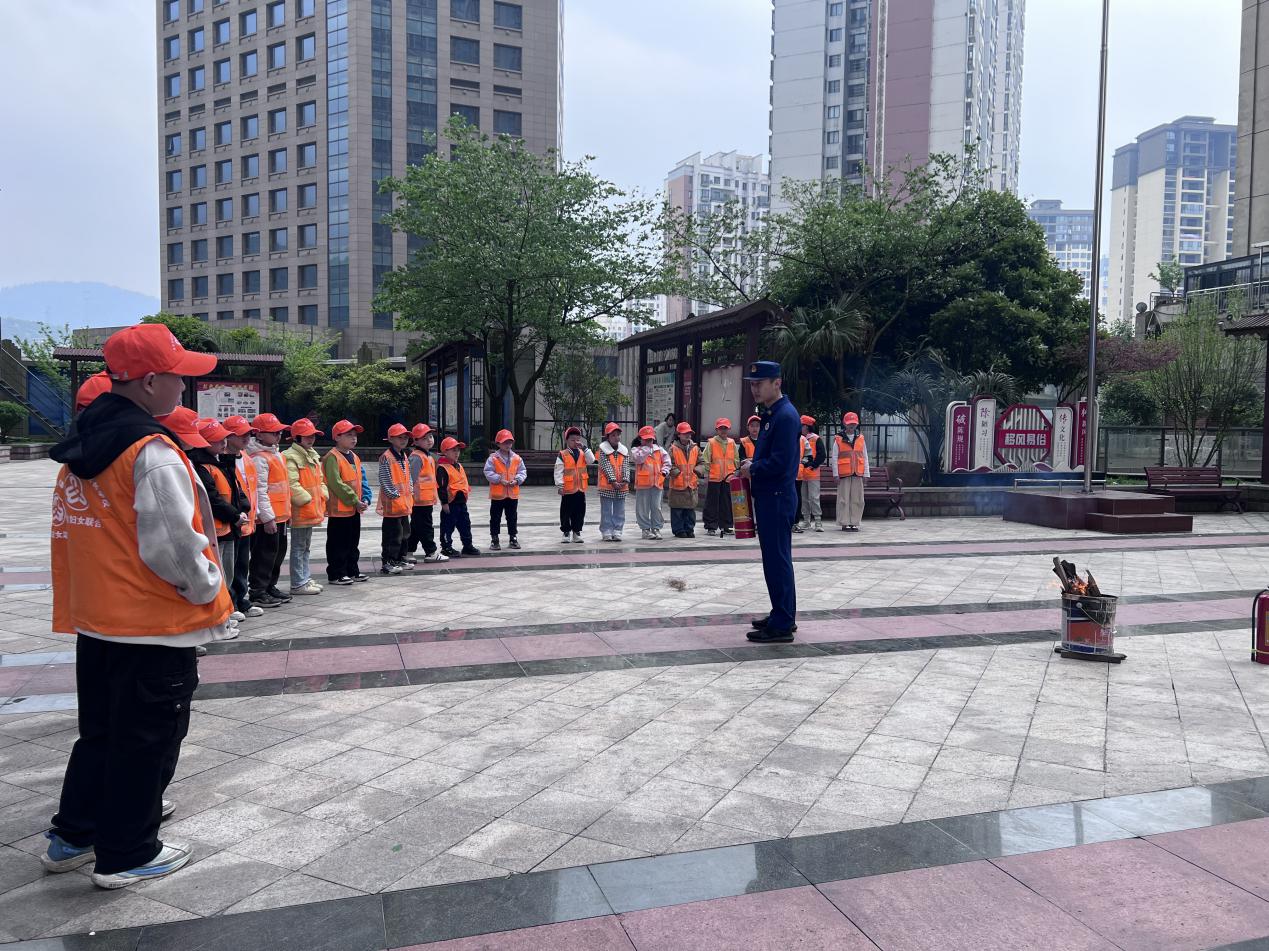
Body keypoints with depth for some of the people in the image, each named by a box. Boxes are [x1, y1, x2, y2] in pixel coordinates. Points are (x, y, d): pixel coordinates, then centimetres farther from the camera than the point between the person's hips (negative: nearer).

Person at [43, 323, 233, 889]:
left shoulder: (79, 449, 7)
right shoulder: (153, 453, -21)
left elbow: (70, 533, 13)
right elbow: (172, 545, -25)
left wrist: (72, 607, 20)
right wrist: (209, 590, -9)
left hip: (94, 621, 8)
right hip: (155, 627, -8)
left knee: (100, 731, 23)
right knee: (147, 740, 7)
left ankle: (73, 837, 35)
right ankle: (126, 856, 20)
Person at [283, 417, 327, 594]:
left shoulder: (313, 455, 15)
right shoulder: (290, 457, -15)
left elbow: (319, 480, 21)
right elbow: (292, 485, -23)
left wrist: (323, 498, 8)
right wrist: (307, 500, -20)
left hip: (312, 510, 10)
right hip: (300, 511, -9)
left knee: (306, 547, 17)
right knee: (299, 548, -2)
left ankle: (306, 578, 27)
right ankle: (298, 584, 3)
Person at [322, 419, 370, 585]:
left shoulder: (354, 457, 13)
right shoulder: (332, 457, -14)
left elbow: (360, 480, 15)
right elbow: (336, 484, -21)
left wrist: (364, 500, 0)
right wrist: (355, 501, -18)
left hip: (355, 509, 9)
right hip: (339, 509, -9)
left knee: (353, 543, 16)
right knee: (338, 544, 0)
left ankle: (352, 571, 26)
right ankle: (336, 574, 8)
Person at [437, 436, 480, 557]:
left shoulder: (459, 466, 14)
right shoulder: (442, 468, -14)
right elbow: (441, 487, -18)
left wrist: (466, 493, 23)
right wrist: (444, 502, -20)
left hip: (461, 501, 9)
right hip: (450, 503, -9)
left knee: (465, 524, 14)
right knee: (448, 526, 2)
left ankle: (467, 546, 23)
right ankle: (446, 547, 11)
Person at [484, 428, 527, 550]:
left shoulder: (517, 458, 3)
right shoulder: (493, 458, -8)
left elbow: (523, 472, 6)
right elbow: (488, 472, -11)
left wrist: (517, 480, -11)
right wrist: (500, 479, -19)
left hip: (513, 494, 3)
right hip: (497, 494, -3)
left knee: (512, 517, 12)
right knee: (495, 517, 5)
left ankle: (513, 538, 22)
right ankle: (494, 539, 14)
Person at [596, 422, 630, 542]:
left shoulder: (624, 450, 9)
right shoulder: (603, 449, -3)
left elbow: (626, 467, 3)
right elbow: (606, 466, -10)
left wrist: (625, 480, -11)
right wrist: (613, 481, -17)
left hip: (622, 486, 4)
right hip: (607, 485, -4)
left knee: (619, 511, 7)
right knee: (606, 510, 1)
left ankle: (617, 531, 14)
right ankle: (606, 532, 7)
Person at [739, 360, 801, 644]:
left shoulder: (786, 416, -17)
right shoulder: (771, 414, 15)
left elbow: (780, 462, -24)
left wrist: (753, 468, -9)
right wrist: (753, 464, 6)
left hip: (777, 499, -10)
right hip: (769, 497, 10)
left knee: (777, 560, -5)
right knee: (777, 559, 17)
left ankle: (781, 625, 2)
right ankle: (783, 616, 27)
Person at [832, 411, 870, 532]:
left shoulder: (861, 438, 11)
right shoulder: (838, 439, 2)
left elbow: (865, 457, 12)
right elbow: (834, 457, 1)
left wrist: (866, 473, 7)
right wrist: (836, 474, -5)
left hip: (858, 474, 3)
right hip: (844, 474, -3)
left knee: (857, 499, 3)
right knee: (844, 499, -1)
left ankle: (854, 523, 10)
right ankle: (845, 523, 5)